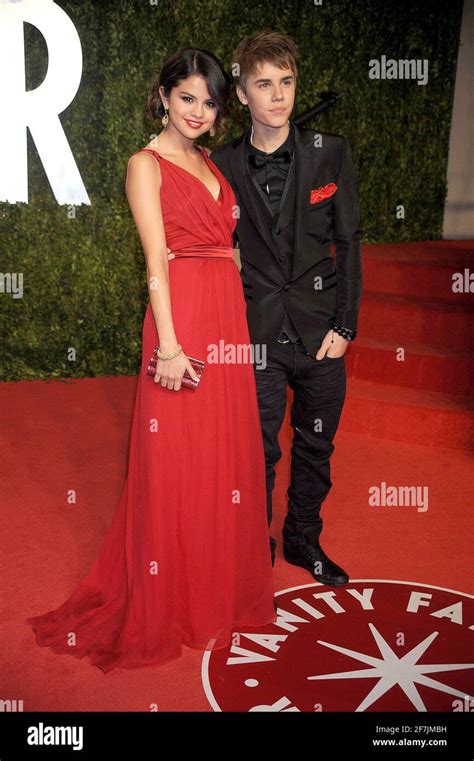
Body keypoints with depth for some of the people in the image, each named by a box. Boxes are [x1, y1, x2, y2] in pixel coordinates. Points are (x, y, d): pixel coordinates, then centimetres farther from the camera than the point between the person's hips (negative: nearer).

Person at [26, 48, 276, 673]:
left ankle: (221, 588, 32)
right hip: (182, 321, -7)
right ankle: (170, 605, 19)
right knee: (177, 463, 1)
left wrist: (233, 328, 8)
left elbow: (222, 242, 16)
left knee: (227, 453, 13)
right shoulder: (147, 165, -2)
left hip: (228, 319, 7)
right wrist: (169, 345, -21)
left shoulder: (210, 165, 19)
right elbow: (156, 260, -13)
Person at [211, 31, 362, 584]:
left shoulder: (331, 153, 1)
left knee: (315, 445, 15)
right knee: (258, 450, 7)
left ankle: (303, 539, 37)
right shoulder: (223, 165, 0)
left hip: (320, 330, 2)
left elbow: (348, 243, 1)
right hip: (258, 334, -1)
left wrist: (345, 325, -4)